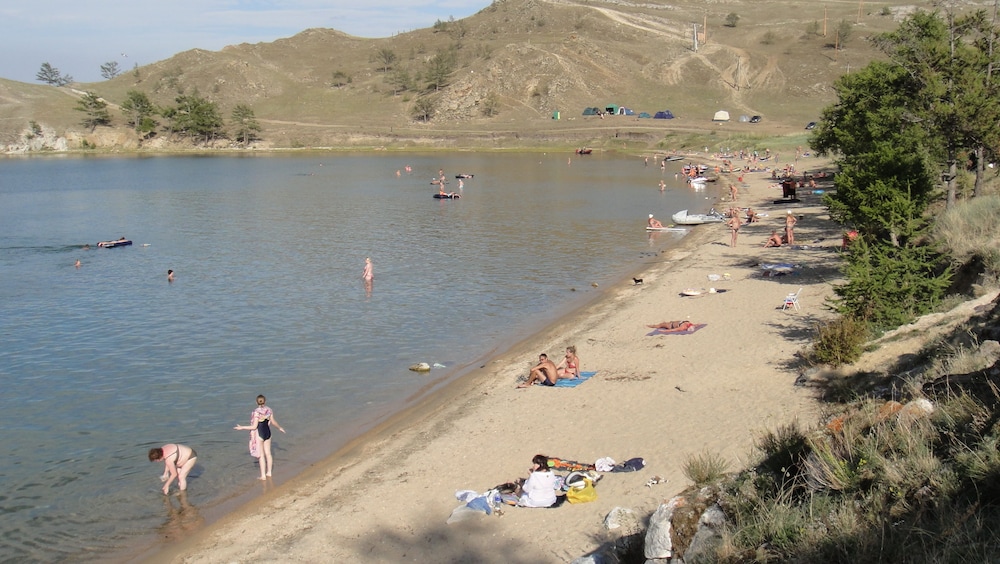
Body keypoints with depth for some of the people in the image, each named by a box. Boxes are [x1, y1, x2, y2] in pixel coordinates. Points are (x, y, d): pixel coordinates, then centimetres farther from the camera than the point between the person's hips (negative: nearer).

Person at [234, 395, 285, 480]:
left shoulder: (256, 412, -20)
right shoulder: (269, 410, -3)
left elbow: (254, 427, -19)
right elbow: (273, 422, 8)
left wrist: (242, 428, -10)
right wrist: (279, 427, 27)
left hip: (259, 434, -6)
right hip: (268, 432, 6)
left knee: (261, 455, 2)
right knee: (268, 453, 16)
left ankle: (263, 475, 6)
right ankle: (269, 472, 27)